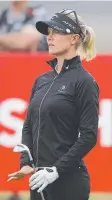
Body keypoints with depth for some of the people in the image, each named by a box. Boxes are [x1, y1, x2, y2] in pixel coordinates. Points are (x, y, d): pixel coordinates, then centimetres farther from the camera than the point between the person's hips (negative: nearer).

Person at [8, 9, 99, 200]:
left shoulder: (84, 82, -8)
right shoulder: (42, 80, 14)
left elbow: (89, 136, -13)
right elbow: (28, 126, 16)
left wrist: (56, 170, -17)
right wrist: (25, 164, 0)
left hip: (69, 183, -7)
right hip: (40, 181, 7)